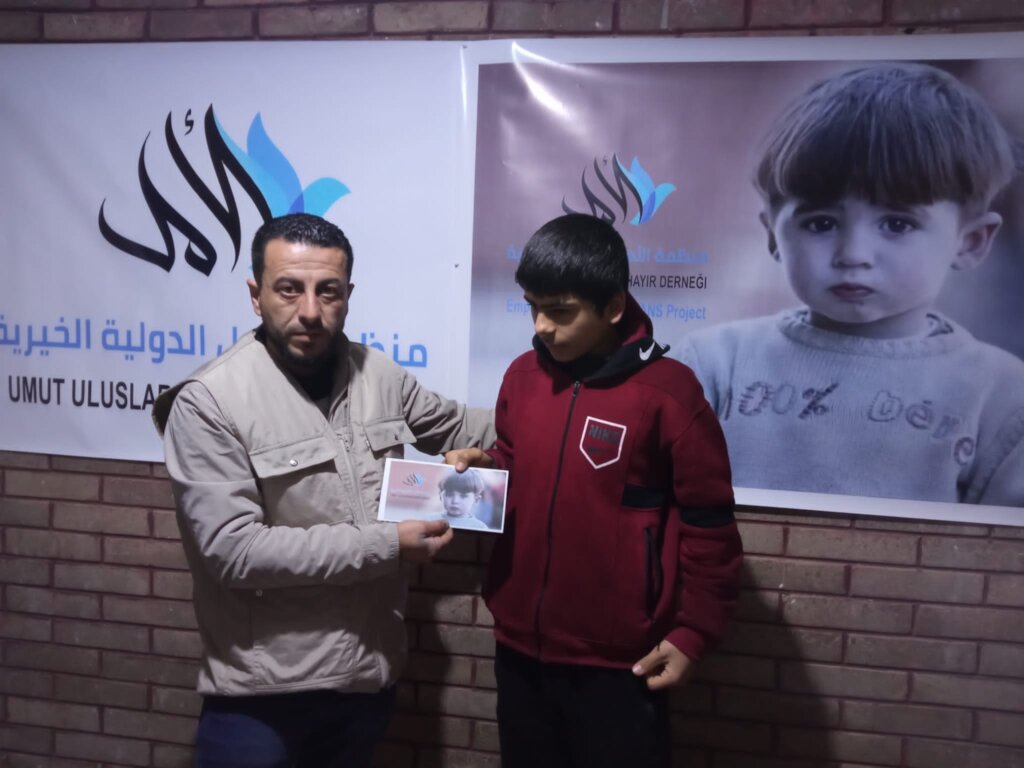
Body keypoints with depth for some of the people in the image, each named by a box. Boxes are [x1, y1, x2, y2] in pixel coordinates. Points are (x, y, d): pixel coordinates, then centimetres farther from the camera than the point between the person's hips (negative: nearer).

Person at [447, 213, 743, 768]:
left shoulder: (668, 391, -15)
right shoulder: (521, 375, 0)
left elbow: (708, 525, -8)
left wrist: (693, 633, -8)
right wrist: (481, 468, -5)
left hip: (619, 660, -4)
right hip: (519, 644, 5)